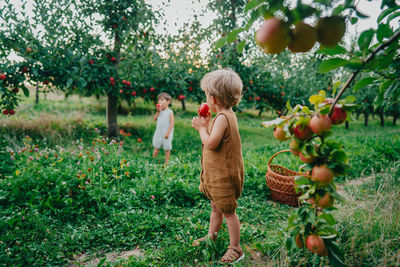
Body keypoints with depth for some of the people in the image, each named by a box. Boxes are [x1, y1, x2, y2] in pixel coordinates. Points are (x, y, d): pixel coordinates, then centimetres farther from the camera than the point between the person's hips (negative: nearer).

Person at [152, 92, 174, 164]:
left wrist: (168, 133, -17)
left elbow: (172, 123, -13)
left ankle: (166, 162, 18)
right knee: (156, 147, 14)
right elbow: (155, 119, 4)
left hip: (166, 133, -5)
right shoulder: (160, 111, 8)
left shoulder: (170, 112, -10)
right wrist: (158, 111, -7)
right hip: (158, 132, 5)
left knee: (167, 149, 6)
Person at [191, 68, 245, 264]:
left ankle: (235, 248, 18)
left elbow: (211, 143, -29)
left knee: (228, 212, 3)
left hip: (224, 175, -10)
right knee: (216, 208, 25)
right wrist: (206, 124, 7)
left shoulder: (222, 118, -24)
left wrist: (201, 128, -15)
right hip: (215, 173, 10)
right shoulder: (226, 115, 8)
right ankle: (212, 236, 43)